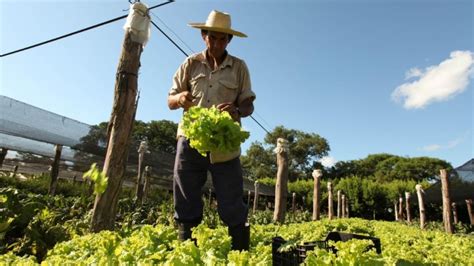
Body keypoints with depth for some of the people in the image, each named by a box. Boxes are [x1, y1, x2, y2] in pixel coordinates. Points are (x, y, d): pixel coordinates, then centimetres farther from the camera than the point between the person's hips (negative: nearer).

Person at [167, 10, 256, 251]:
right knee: (186, 206, 8)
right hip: (190, 141, 2)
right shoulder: (190, 64, 10)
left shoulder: (239, 67, 7)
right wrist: (180, 99, -15)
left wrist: (237, 110, -19)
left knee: (233, 207, 2)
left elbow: (248, 104, 6)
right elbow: (170, 101, 10)